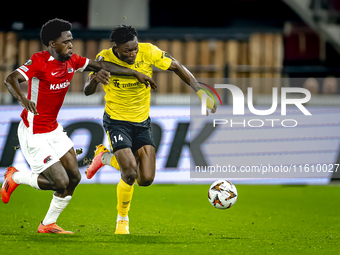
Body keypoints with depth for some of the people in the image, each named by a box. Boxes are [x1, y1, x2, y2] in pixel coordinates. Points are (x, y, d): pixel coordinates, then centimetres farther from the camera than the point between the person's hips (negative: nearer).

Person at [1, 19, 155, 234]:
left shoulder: (71, 60, 0)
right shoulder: (39, 62, -23)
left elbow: (101, 66, 11)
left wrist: (136, 74, 11)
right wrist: (23, 98, -56)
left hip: (54, 129, 8)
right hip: (34, 134, -8)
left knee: (74, 177, 5)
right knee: (60, 181, -11)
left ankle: (48, 224, 19)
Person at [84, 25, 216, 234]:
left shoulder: (149, 52, -15)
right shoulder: (105, 59, -18)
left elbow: (177, 67, -3)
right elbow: (88, 92, -15)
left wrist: (200, 93, -10)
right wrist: (95, 79, -39)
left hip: (142, 122, 3)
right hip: (116, 121, -3)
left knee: (146, 179, -5)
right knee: (130, 173, -22)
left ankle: (106, 157, 23)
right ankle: (122, 219, 10)